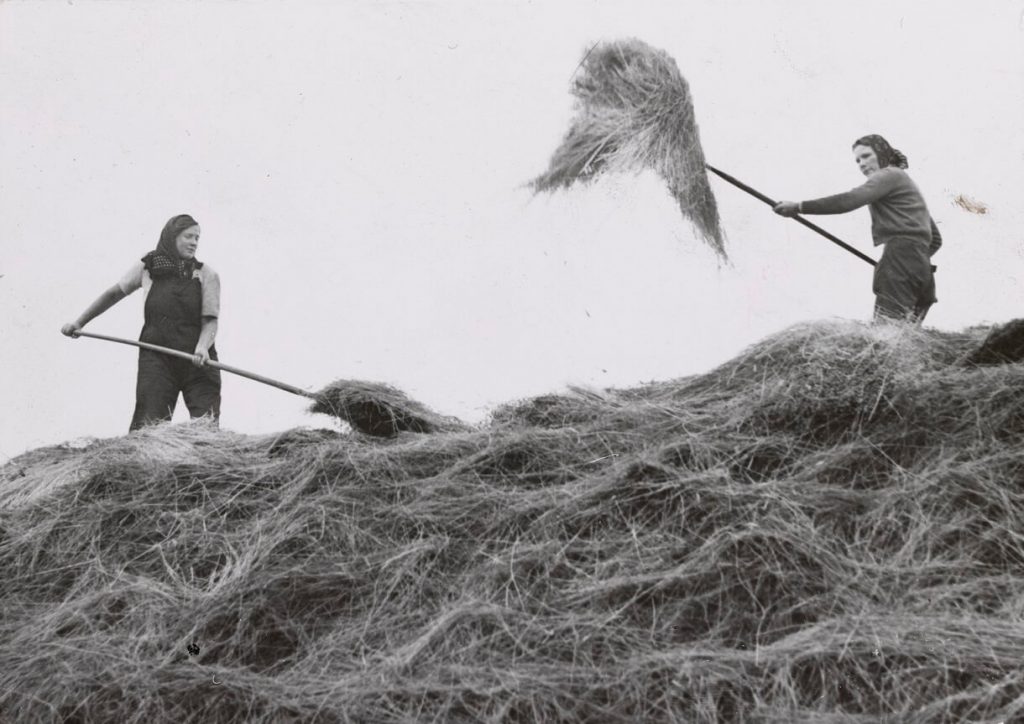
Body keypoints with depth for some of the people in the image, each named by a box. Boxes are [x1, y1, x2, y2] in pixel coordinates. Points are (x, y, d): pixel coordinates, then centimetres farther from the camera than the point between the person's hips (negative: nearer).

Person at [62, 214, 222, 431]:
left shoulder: (206, 274, 3)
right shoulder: (147, 267, 6)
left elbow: (210, 320, -2)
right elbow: (114, 294, 20)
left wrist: (202, 348, -22)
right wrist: (79, 322, 25)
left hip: (197, 362, 0)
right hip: (156, 358, 0)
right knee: (148, 427, -11)